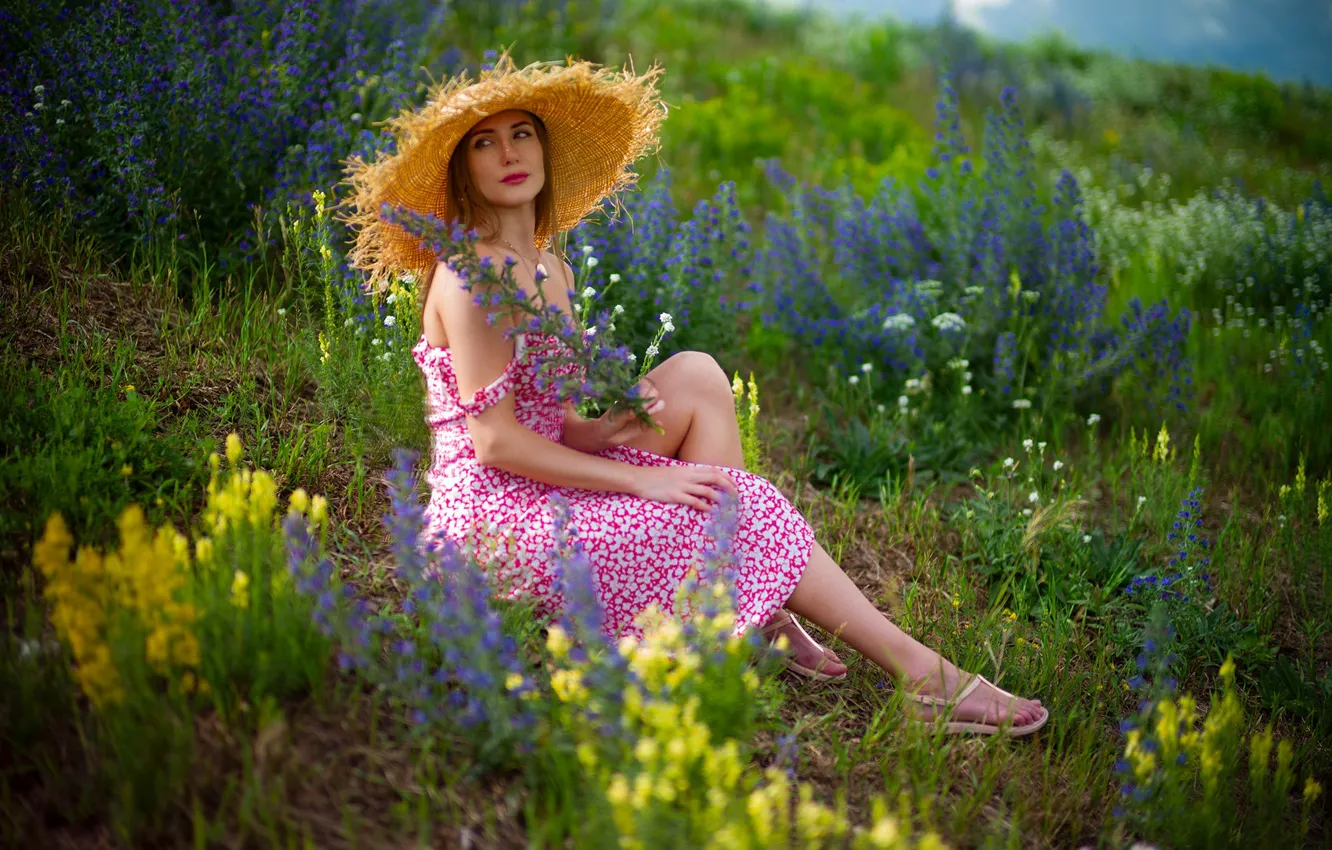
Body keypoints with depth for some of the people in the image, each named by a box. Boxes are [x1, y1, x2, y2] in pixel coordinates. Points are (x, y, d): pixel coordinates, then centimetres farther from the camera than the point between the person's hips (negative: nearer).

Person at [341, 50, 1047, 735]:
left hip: (542, 489, 8)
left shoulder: (551, 270, 13)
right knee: (739, 504, -11)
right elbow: (494, 439, -20)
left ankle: (760, 617, -10)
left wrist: (601, 432, -9)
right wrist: (640, 479, -19)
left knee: (694, 375, -5)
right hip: (488, 511, -8)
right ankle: (916, 669, -5)